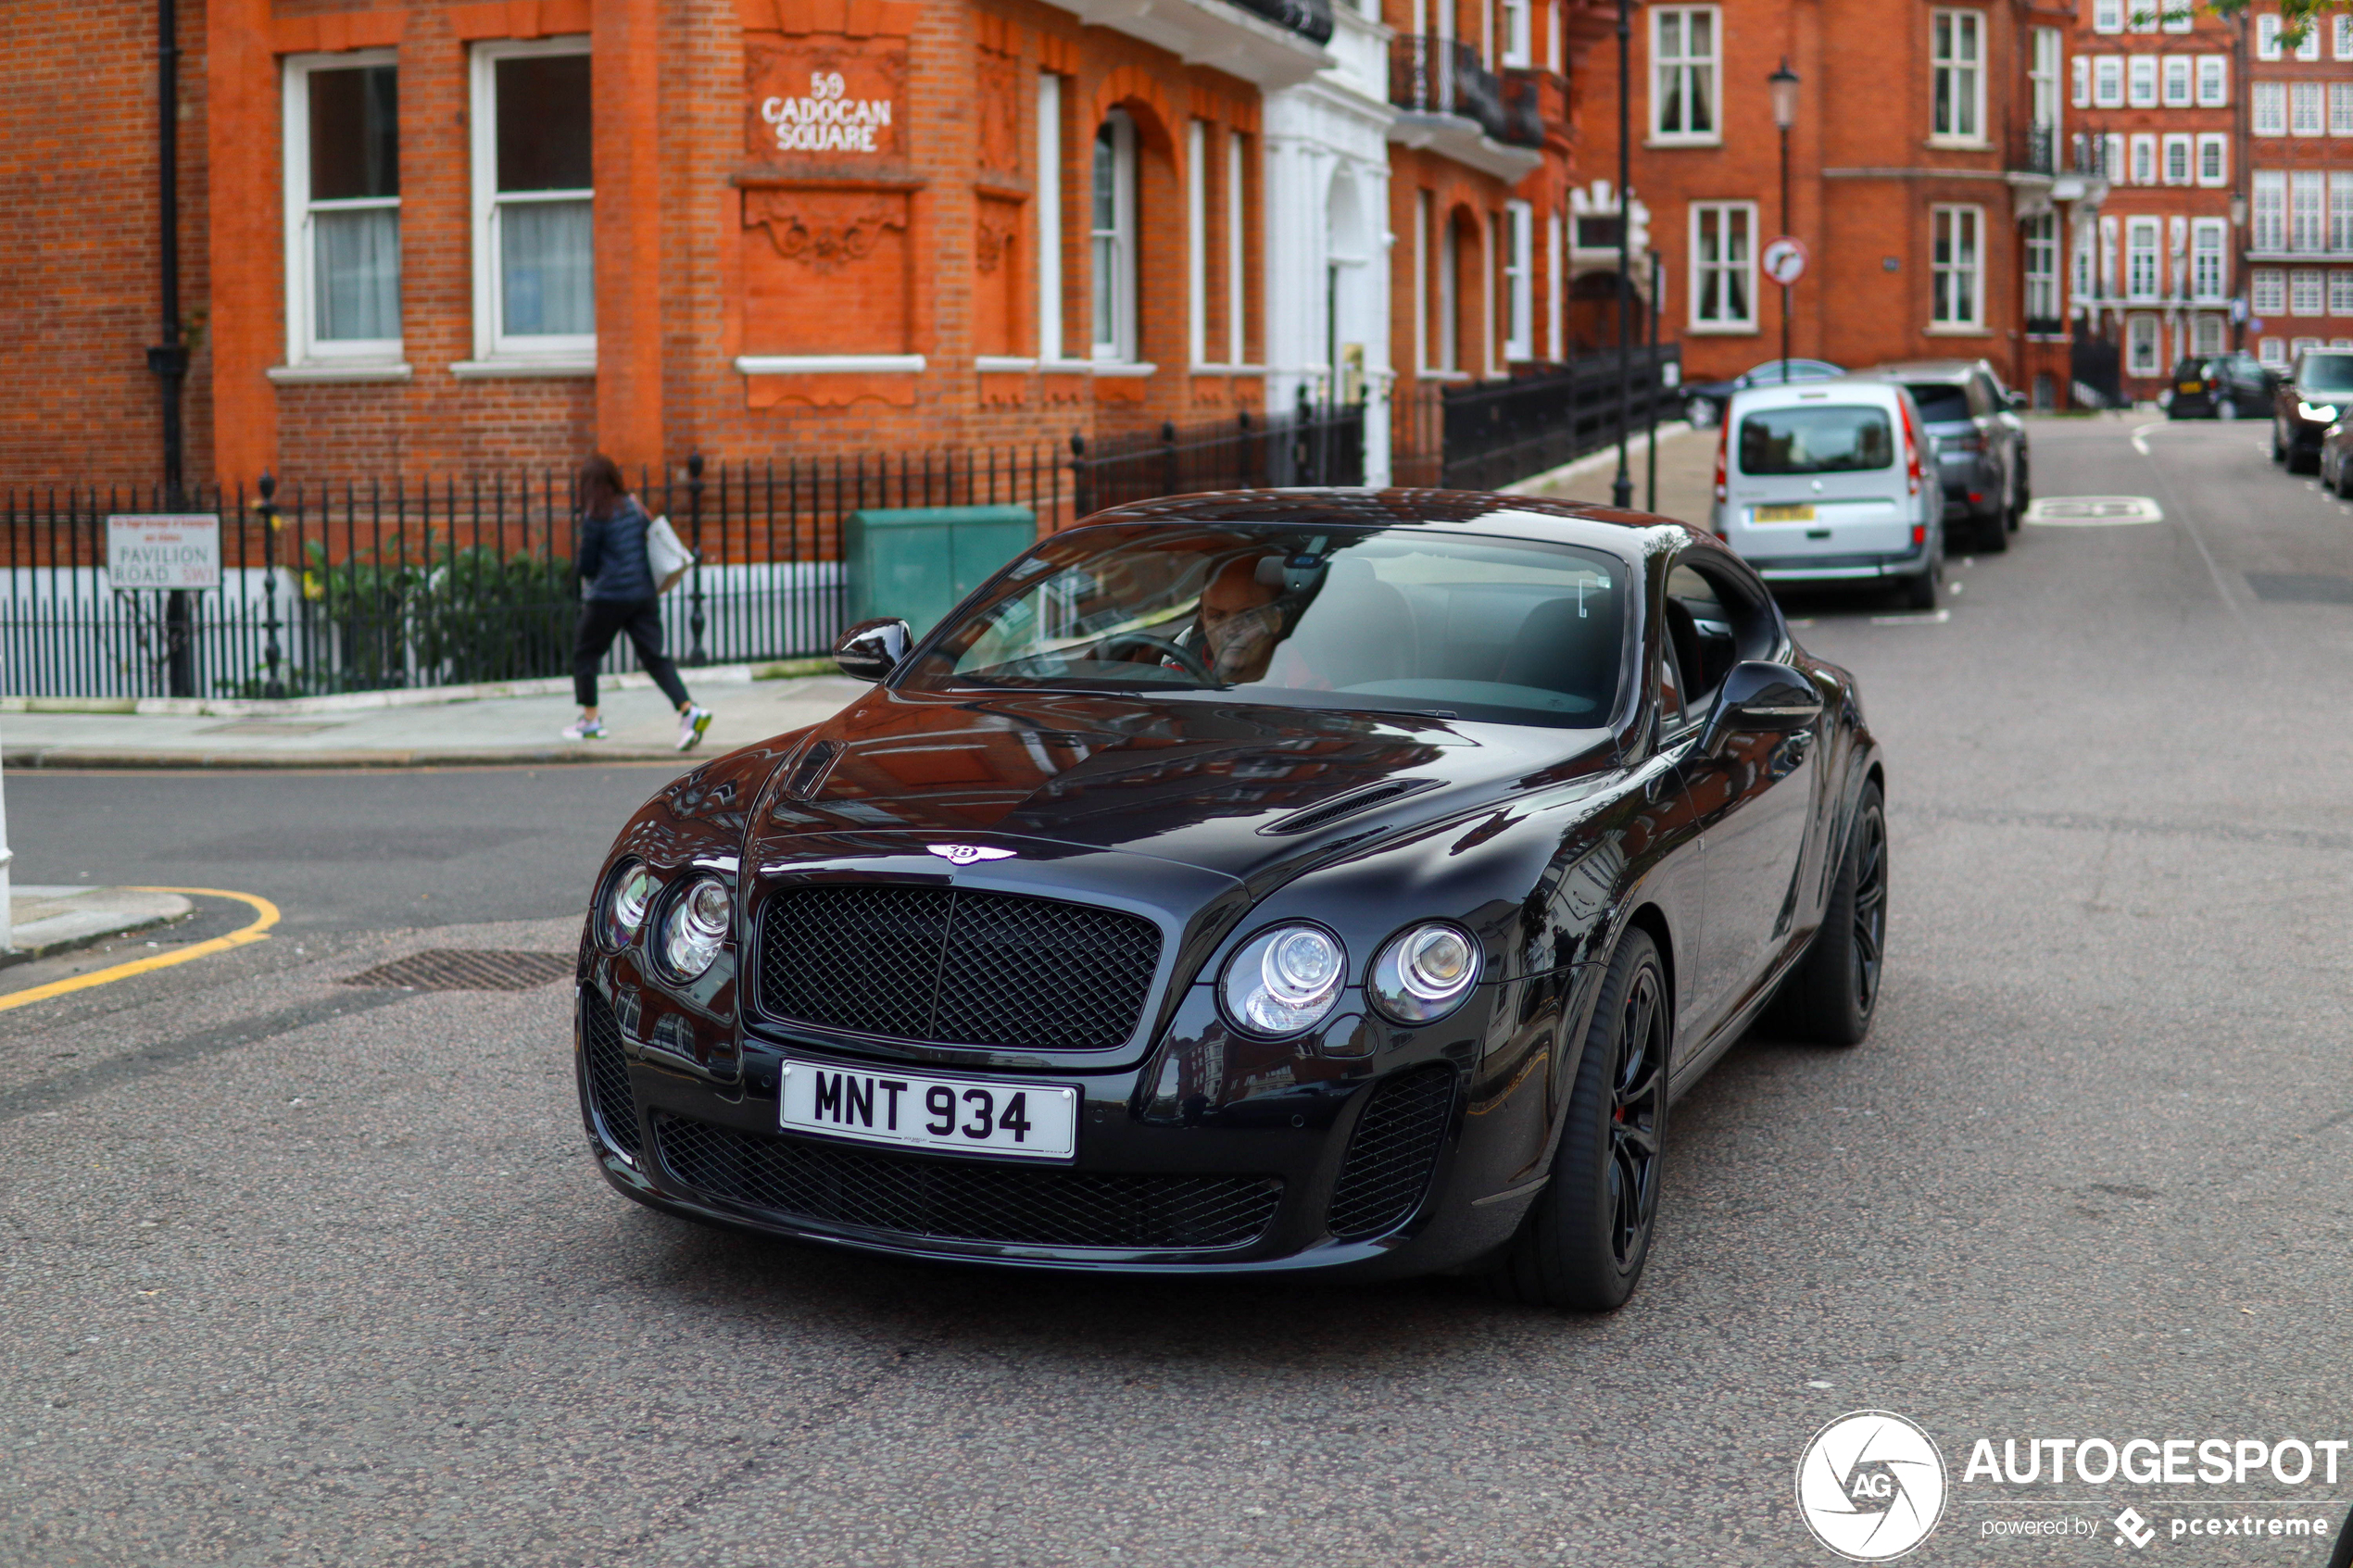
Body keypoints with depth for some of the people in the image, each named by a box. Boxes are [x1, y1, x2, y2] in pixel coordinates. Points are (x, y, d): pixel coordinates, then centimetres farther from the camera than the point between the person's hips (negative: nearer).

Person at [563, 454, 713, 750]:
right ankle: (689, 709, -16)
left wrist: (588, 574, 17)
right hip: (645, 593, 6)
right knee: (654, 656, 2)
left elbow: (587, 565, -5)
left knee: (585, 653, 12)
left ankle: (589, 720, 17)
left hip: (608, 597, -6)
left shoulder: (595, 517, -10)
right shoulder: (634, 506, 8)